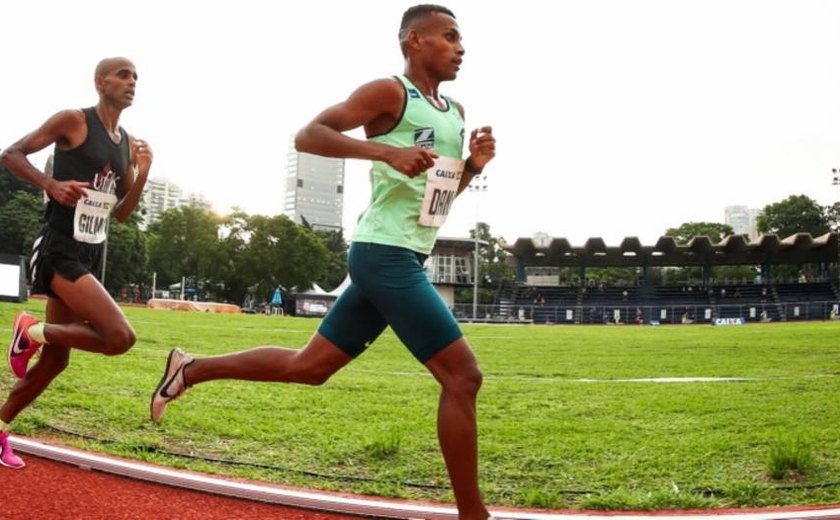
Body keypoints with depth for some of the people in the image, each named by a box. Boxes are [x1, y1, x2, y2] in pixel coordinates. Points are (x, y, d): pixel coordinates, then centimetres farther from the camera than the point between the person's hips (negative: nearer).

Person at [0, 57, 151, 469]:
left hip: (91, 256, 8)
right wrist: (52, 184, -22)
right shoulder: (73, 121, -6)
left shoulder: (128, 144, 14)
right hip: (60, 251, -8)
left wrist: (142, 174, 1)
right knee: (120, 337, -24)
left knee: (56, 358, 13)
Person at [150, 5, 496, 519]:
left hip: (397, 259, 9)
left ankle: (191, 369, 27)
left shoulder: (455, 112, 18)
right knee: (463, 375, -10)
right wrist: (386, 152, -25)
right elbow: (308, 135, -14)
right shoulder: (389, 92, -7)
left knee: (307, 366, 14)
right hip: (386, 254, -9)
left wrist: (474, 164, 6)